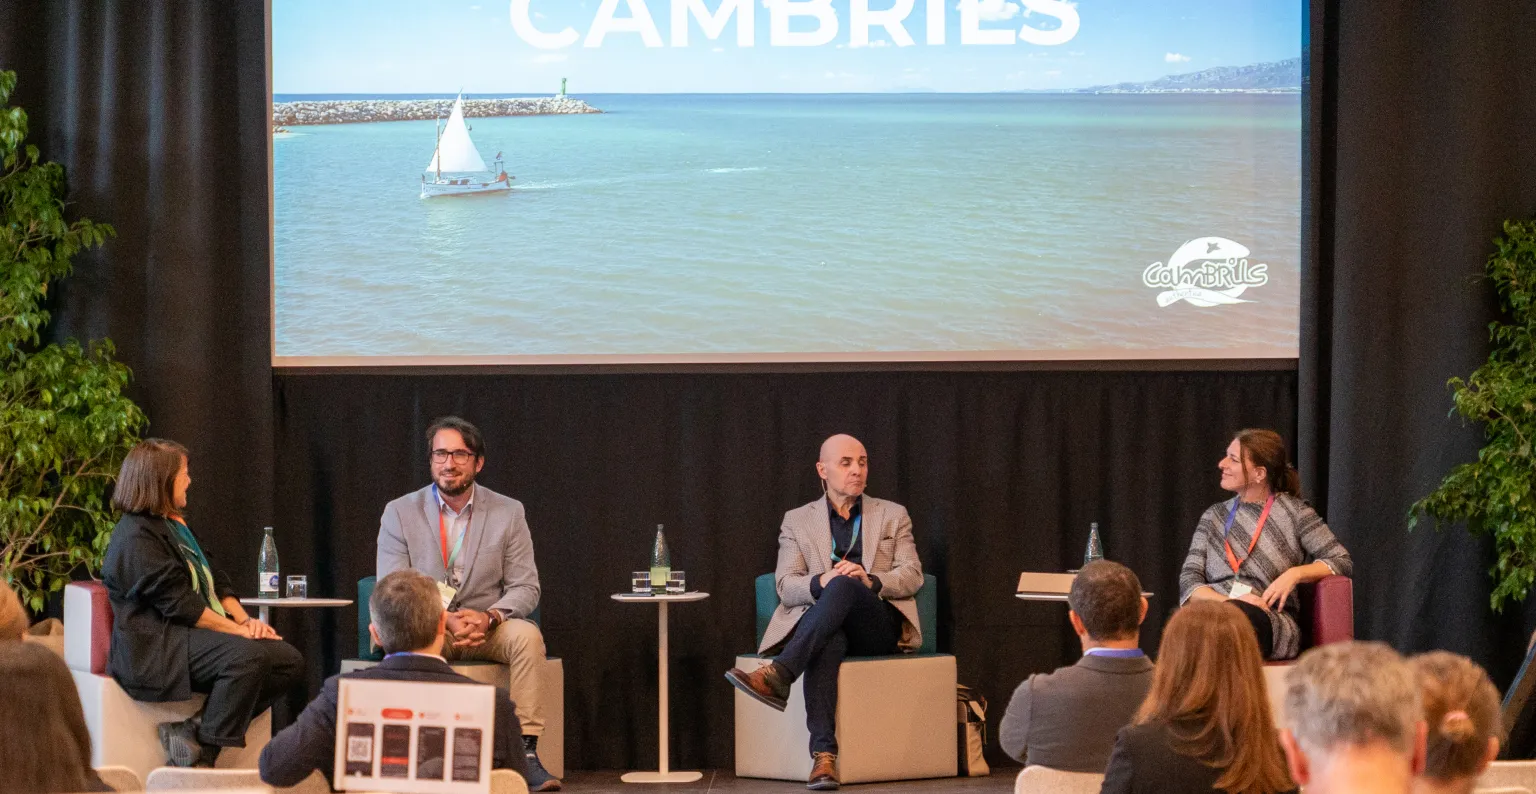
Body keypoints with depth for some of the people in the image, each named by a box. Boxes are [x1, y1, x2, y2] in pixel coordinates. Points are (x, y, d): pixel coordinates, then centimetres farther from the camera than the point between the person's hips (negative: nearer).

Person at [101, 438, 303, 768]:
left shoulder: (177, 525, 21)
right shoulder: (136, 537, -11)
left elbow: (214, 581, 19)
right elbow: (179, 604, -17)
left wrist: (244, 620, 1)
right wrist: (239, 631, -17)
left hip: (193, 634, 10)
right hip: (154, 645, -10)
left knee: (289, 660, -8)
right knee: (247, 656, -33)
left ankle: (194, 729, -15)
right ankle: (203, 758, -26)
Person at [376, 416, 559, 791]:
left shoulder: (508, 512, 4)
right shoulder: (399, 513, 1)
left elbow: (525, 587, -1)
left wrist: (488, 617, -23)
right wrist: (444, 620, -22)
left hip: (486, 628, 1)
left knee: (526, 635, -31)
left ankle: (526, 750, -31)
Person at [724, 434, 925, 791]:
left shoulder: (893, 516, 19)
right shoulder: (797, 521, 18)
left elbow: (912, 575, 6)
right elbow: (786, 587, 6)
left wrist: (870, 581, -15)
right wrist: (820, 582, -18)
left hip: (878, 625, 0)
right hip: (825, 627, 0)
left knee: (842, 586, -36)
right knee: (829, 642, -41)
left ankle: (778, 675, -51)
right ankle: (823, 754, -54)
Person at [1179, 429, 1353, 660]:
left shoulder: (1293, 511, 12)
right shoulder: (1214, 516, 21)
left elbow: (1343, 562, 8)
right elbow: (1189, 580, 12)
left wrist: (1295, 574, -10)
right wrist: (1227, 601, -10)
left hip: (1269, 622, -2)